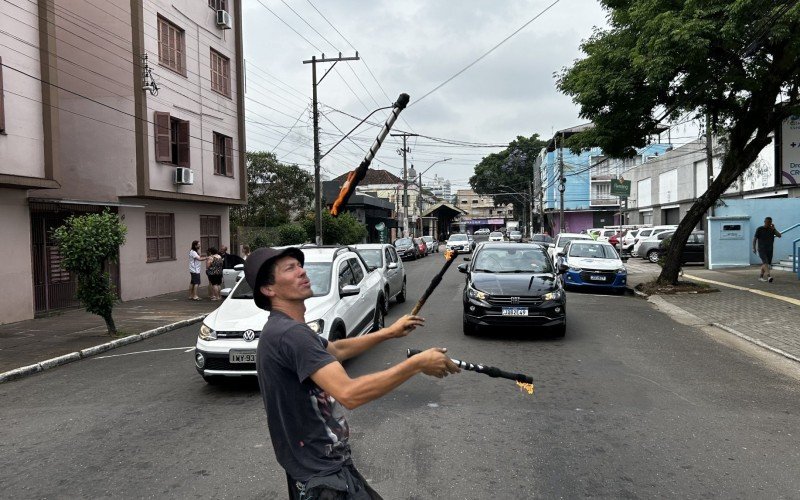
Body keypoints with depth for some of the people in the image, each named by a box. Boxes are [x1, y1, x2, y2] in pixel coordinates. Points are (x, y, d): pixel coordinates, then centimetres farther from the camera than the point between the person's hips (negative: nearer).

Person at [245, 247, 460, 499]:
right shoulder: (290, 333, -26)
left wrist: (388, 333, 18)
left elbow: (336, 350, 23)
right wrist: (417, 363, -27)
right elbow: (348, 393, -34)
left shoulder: (286, 329, 8)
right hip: (322, 476, -10)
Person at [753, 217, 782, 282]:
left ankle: (761, 277, 18)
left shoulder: (772, 229, 10)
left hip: (769, 250, 5)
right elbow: (754, 239, 0)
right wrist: (754, 248, -7)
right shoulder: (759, 229, -1)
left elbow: (779, 235, -2)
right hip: (761, 249, -5)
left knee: (766, 264, 8)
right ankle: (769, 276, -34)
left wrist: (774, 229, -13)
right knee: (765, 262, -20)